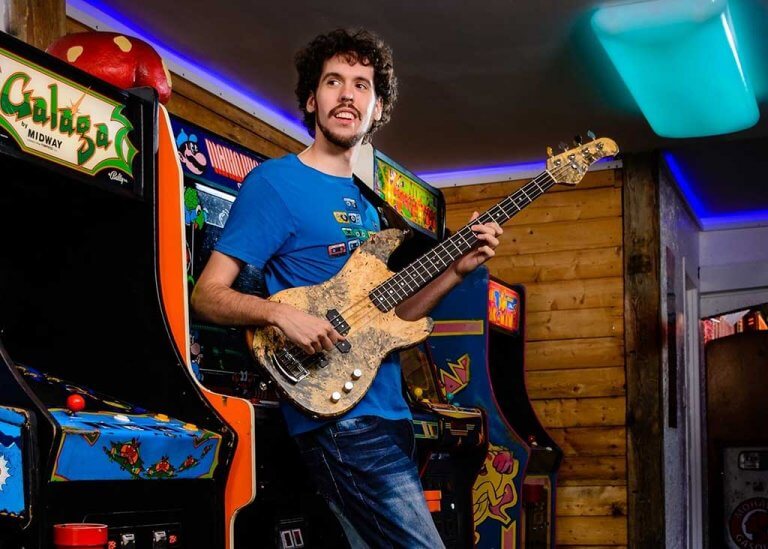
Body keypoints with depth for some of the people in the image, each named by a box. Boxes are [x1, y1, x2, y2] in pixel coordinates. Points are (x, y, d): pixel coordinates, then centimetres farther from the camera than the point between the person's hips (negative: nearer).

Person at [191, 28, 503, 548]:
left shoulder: (364, 205, 18)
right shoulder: (274, 182, -6)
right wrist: (281, 312, -27)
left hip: (385, 411, 9)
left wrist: (457, 270, 7)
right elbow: (207, 294, -9)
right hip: (340, 414, -8)